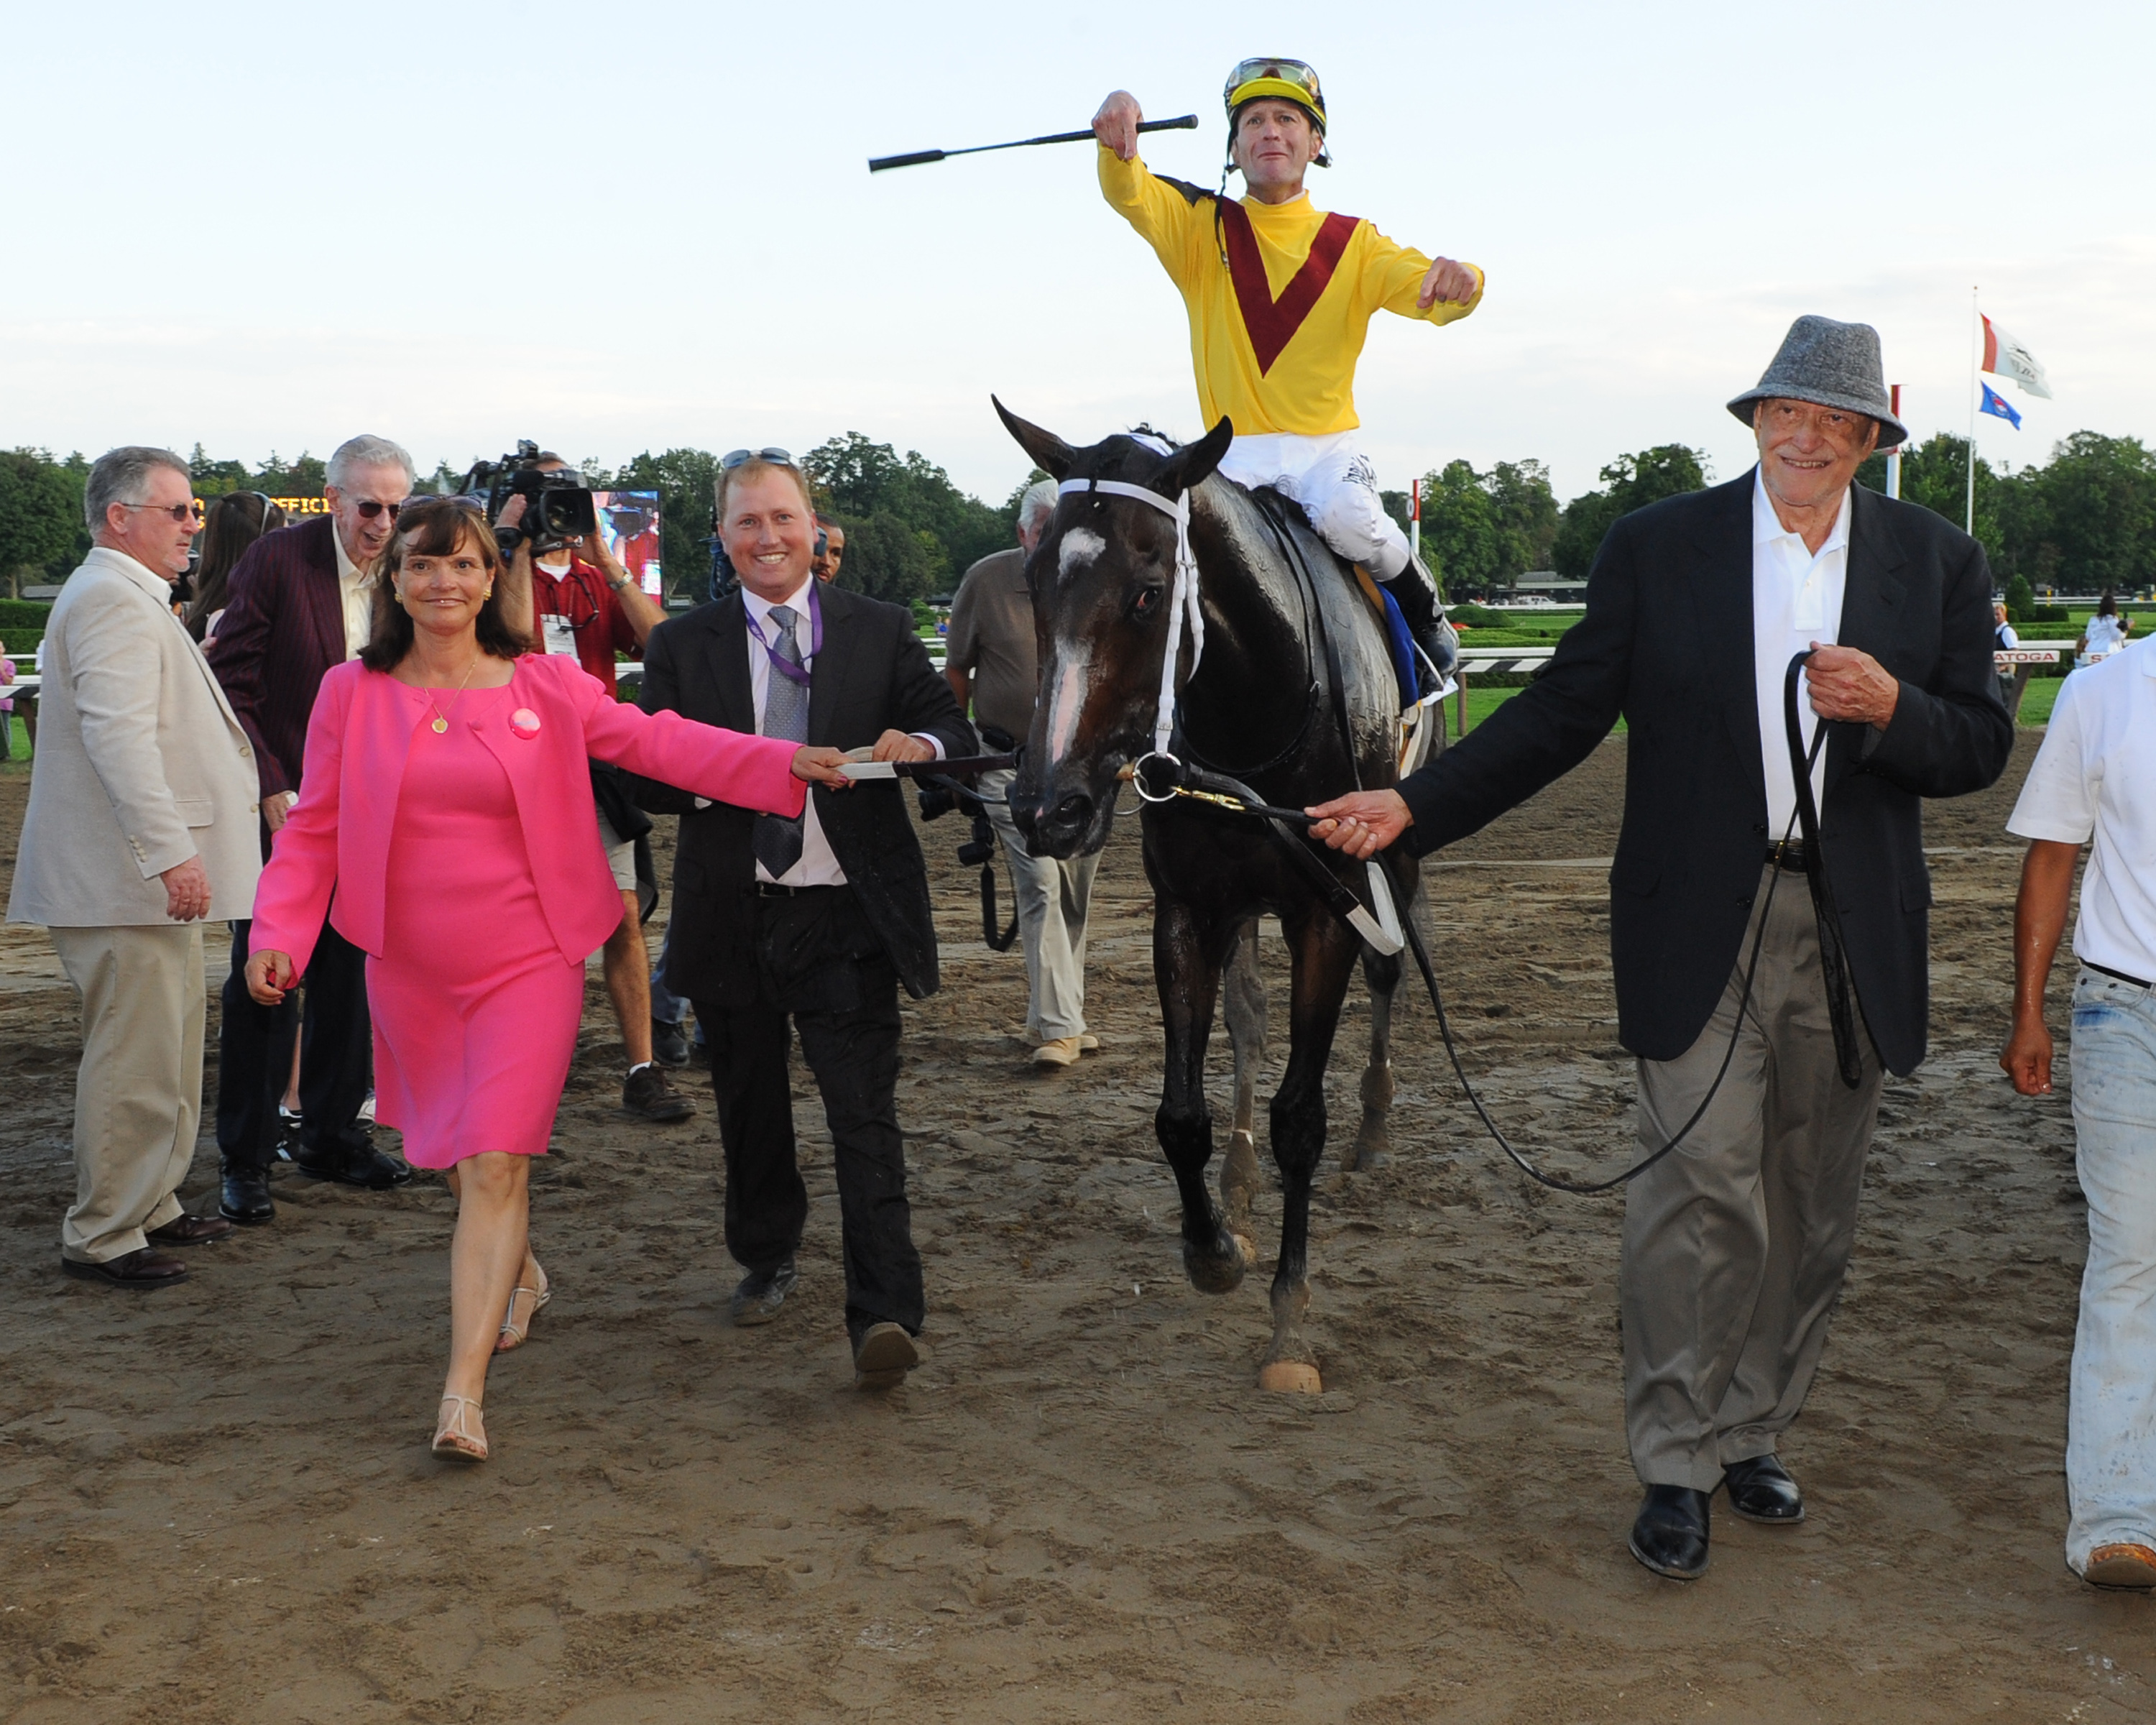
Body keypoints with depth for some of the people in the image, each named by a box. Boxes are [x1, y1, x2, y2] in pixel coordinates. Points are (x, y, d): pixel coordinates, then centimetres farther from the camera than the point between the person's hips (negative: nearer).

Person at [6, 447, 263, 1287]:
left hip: (147, 873, 11)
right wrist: (172, 853, -28)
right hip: (129, 879, -11)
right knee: (135, 1060, -7)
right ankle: (103, 1236, 0)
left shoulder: (132, 600, 21)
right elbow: (118, 735, -26)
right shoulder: (114, 602, -15)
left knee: (166, 1052, 18)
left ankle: (151, 1207, 27)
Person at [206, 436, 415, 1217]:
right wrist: (270, 788, -17)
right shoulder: (276, 560, -12)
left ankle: (333, 1137, 25)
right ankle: (244, 1160, 9)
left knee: (350, 977, 12)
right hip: (283, 807, -4)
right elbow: (231, 689, -10)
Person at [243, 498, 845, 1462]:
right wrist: (278, 935, -11)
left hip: (528, 960, -2)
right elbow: (313, 829, 2)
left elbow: (654, 742, -5)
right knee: (456, 1157, 17)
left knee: (496, 1165, -13)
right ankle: (518, 1275, 48)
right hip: (412, 969, 3)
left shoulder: (546, 687, -1)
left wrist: (784, 764, -16)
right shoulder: (353, 695, 1)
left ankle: (464, 1395, -13)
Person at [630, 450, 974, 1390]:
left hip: (848, 920, -2)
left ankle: (884, 1315, -12)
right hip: (732, 918, 2)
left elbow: (957, 732, 4)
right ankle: (766, 1260, 38)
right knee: (751, 1109, 17)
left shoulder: (880, 631, 6)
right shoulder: (682, 645, 7)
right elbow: (653, 777, 1)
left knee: (865, 1116, -10)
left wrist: (921, 744, -20)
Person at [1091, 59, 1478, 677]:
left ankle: (1424, 612, -3)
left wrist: (1456, 280, -30)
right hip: (1236, 451, 1)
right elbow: (1128, 194, -9)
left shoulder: (1353, 243, 9)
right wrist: (1117, 136, -32)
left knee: (1346, 516, -31)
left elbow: (1427, 291, -4)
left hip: (1328, 446, 0)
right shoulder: (1204, 227, 9)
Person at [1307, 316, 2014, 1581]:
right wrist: (1415, 806, -8)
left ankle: (1755, 1431, 29)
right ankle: (1678, 1465, 7)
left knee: (1812, 1208, 12)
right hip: (1702, 925, -2)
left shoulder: (1939, 563, 5)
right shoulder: (1659, 550, 0)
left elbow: (1980, 749, 3)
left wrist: (1890, 708, -18)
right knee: (1701, 1191, -6)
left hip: (1855, 937, 3)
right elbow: (1560, 716, 0)